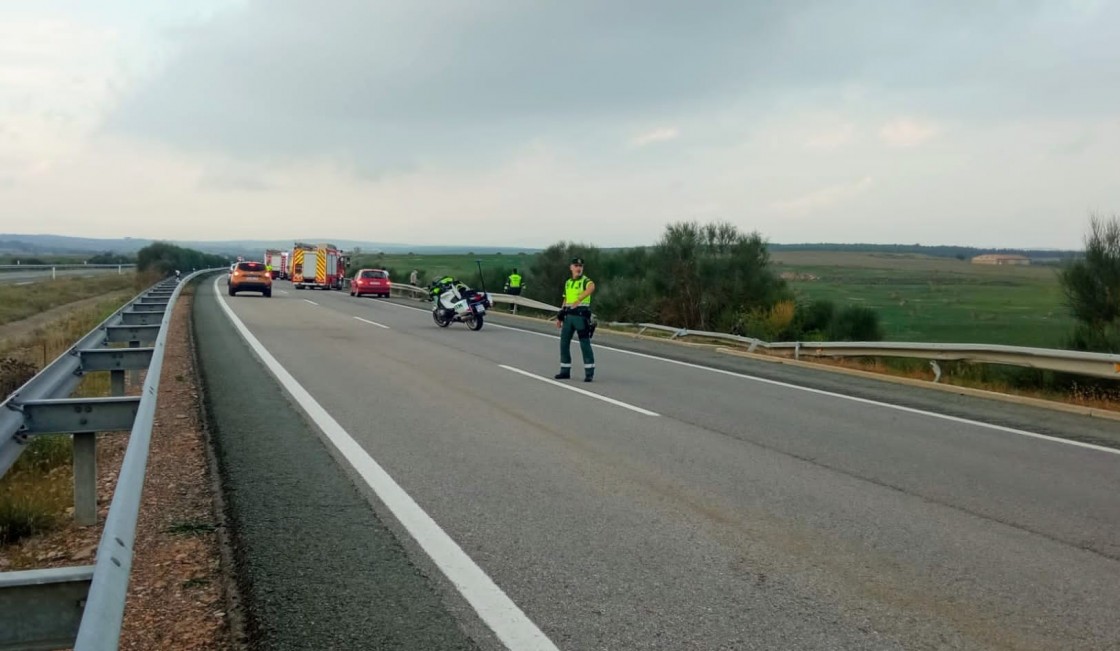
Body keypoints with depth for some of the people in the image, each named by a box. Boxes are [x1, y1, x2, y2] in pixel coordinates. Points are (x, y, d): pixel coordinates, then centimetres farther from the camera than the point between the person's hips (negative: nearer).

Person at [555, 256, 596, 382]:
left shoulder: (586, 281, -7)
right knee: (564, 343, 7)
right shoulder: (568, 283, 16)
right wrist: (559, 317, 18)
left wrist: (578, 300, -47)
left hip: (581, 315, -7)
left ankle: (589, 373, -2)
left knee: (585, 343, -6)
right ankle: (565, 371, 17)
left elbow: (591, 288, -32)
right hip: (569, 316, 7)